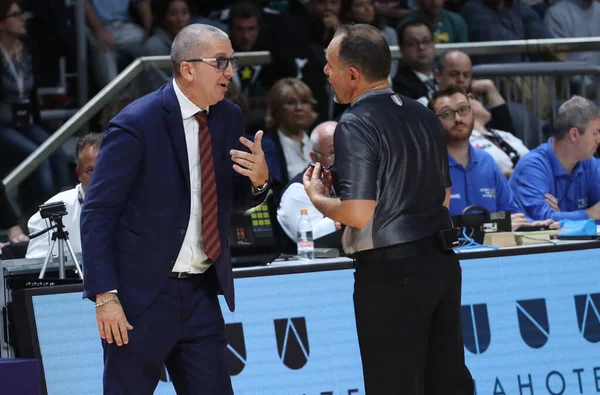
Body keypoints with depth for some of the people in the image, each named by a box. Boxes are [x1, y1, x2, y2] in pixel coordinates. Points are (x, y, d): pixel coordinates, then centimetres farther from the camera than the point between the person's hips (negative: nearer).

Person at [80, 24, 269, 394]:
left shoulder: (229, 117, 5)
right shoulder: (136, 124, -14)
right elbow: (97, 213, -13)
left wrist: (259, 179, -7)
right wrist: (105, 296, -18)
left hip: (202, 294, 6)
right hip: (143, 293, -6)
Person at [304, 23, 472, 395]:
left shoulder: (356, 124, -14)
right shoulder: (424, 115, 10)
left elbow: (358, 214, -22)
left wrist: (318, 198, -1)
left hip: (391, 272, -8)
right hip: (443, 262, 8)